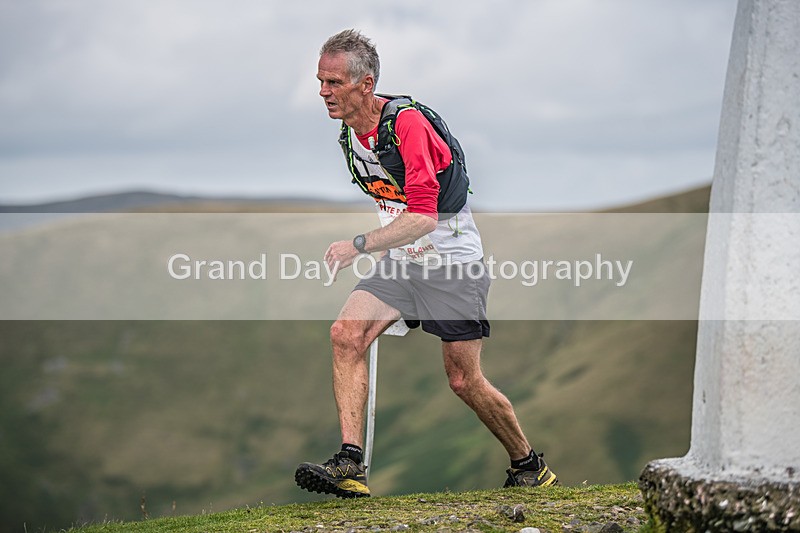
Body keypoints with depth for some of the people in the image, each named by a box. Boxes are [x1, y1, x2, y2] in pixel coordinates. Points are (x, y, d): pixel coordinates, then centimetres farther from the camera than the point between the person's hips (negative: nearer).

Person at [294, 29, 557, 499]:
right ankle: (350, 466, -20)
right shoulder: (350, 132, 2)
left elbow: (424, 218, -30)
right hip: (401, 261, 7)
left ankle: (529, 465, 23)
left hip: (453, 261, -7)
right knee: (346, 333, -17)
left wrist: (359, 246, -37)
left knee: (464, 381, -1)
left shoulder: (409, 123, -23)